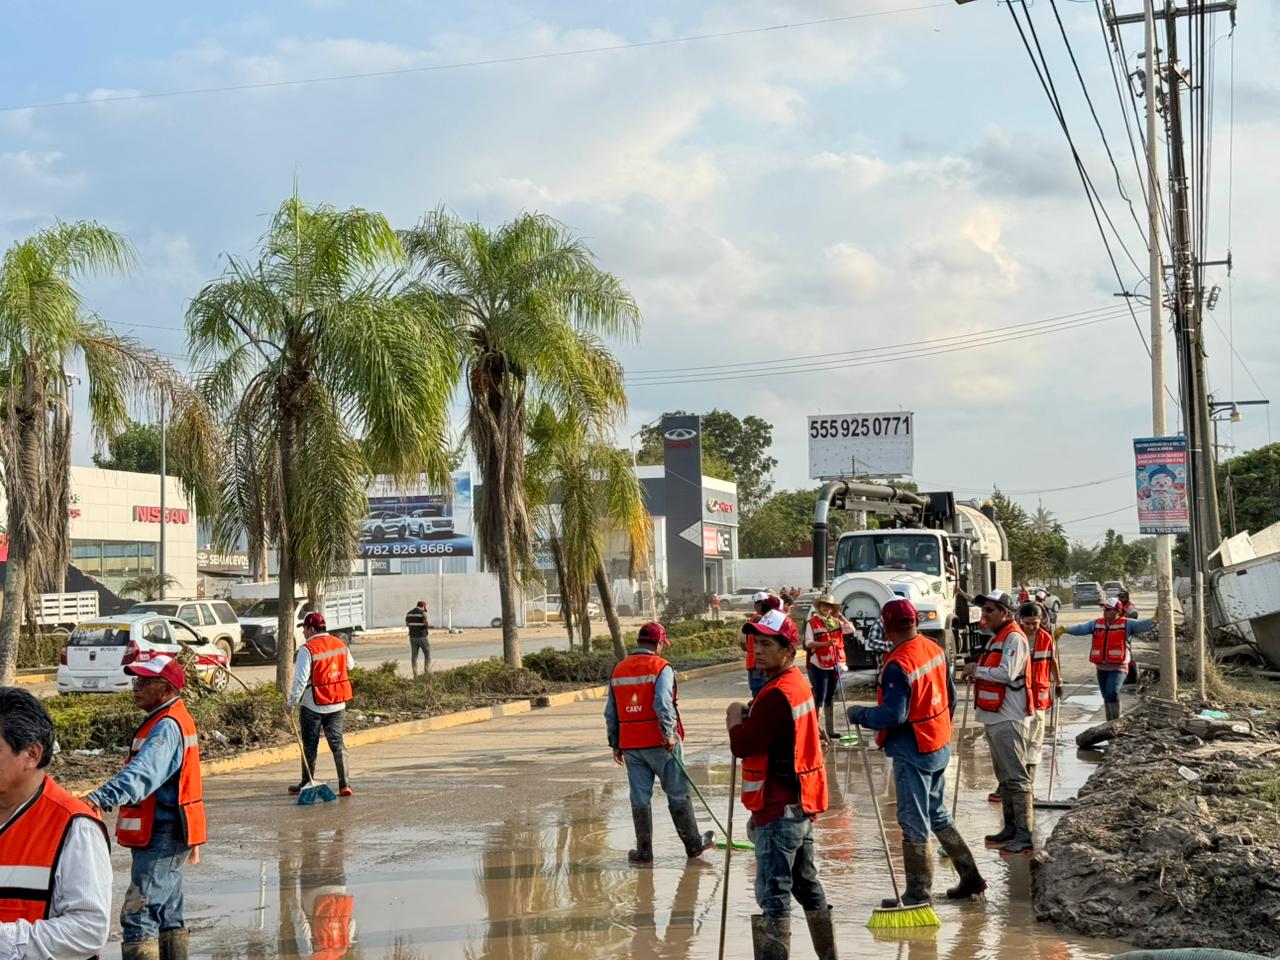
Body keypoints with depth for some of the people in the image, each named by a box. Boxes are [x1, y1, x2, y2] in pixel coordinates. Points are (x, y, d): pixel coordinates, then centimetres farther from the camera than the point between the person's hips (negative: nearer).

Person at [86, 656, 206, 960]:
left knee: (138, 916, -14)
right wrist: (191, 838, 32)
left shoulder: (167, 726, -18)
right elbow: (184, 780, 25)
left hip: (162, 836, -11)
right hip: (168, 835, 11)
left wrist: (101, 798, -52)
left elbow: (142, 773, -37)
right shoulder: (176, 719, 16)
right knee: (167, 915, 18)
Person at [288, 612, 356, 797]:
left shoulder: (307, 649, -16)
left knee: (310, 745, 8)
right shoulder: (340, 644, 3)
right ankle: (344, 784, -1)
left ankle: (307, 784, 19)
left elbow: (300, 679, -19)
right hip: (337, 704, 5)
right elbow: (350, 666, 18)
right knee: (337, 742, 7)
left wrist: (292, 702, -10)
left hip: (313, 705, -5)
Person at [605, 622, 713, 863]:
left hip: (630, 745, 4)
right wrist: (669, 734, -19)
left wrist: (615, 744, 18)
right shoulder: (661, 667, -8)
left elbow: (611, 713, 13)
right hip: (659, 743, -4)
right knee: (678, 794, 8)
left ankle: (644, 852, 12)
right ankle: (693, 844, 18)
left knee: (640, 798, 9)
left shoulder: (618, 670, 10)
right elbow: (663, 704, -22)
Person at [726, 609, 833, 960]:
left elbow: (742, 746, -21)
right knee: (808, 885, 20)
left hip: (779, 813, -10)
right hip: (801, 805, 10)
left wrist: (735, 717, -2)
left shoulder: (777, 694, -20)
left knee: (773, 894, -7)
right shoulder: (798, 684, 12)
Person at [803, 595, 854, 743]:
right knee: (819, 698, -5)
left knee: (830, 698, 13)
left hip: (834, 665, 6)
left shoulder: (836, 622, 8)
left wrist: (841, 617, -3)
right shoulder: (812, 622, -9)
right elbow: (808, 643, -15)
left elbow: (851, 629, 5)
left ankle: (830, 729, 19)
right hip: (818, 666, -6)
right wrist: (826, 643, -26)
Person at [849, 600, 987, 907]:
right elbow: (950, 696, 12)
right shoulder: (936, 650, 2)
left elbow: (894, 715, -26)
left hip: (913, 752, -9)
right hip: (940, 746, 9)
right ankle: (970, 876, 27)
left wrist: (860, 715, -10)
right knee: (938, 814, 21)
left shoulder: (898, 665, -24)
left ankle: (918, 893, 12)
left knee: (914, 823, 3)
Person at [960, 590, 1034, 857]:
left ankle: (1024, 837, -9)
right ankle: (1010, 829, 25)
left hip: (1009, 719, -10)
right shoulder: (995, 639, 18)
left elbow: (1007, 673, -23)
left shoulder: (1014, 638, -12)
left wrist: (978, 670, -13)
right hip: (994, 718, 10)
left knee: (1016, 778, -10)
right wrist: (975, 673, 7)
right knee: (1004, 777, 16)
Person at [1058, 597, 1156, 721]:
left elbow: (1142, 625, -15)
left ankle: (1116, 721, -10)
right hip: (1102, 668, 5)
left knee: (1112, 693, -22)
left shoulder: (1126, 624, -3)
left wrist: (1153, 621, -34)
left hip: (1118, 668, -5)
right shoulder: (1097, 624, 10)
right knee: (1106, 697, 13)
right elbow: (1080, 628, 5)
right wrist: (1064, 629, -8)